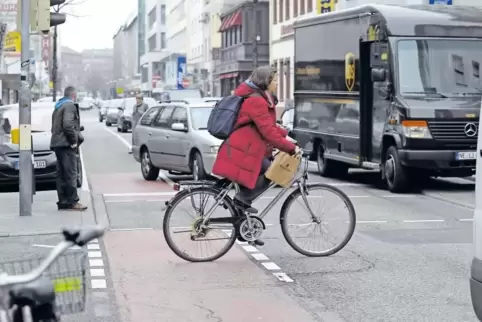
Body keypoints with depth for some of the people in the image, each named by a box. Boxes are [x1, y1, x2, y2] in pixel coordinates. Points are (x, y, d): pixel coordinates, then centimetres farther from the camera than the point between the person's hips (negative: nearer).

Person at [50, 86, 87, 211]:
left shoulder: (58, 107, 21)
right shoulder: (70, 106, -8)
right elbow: (68, 125, -22)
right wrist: (74, 140, -13)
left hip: (57, 143, 10)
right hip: (66, 144, -10)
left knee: (61, 174, 9)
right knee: (70, 173, -9)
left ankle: (62, 201, 11)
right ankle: (72, 201, -10)